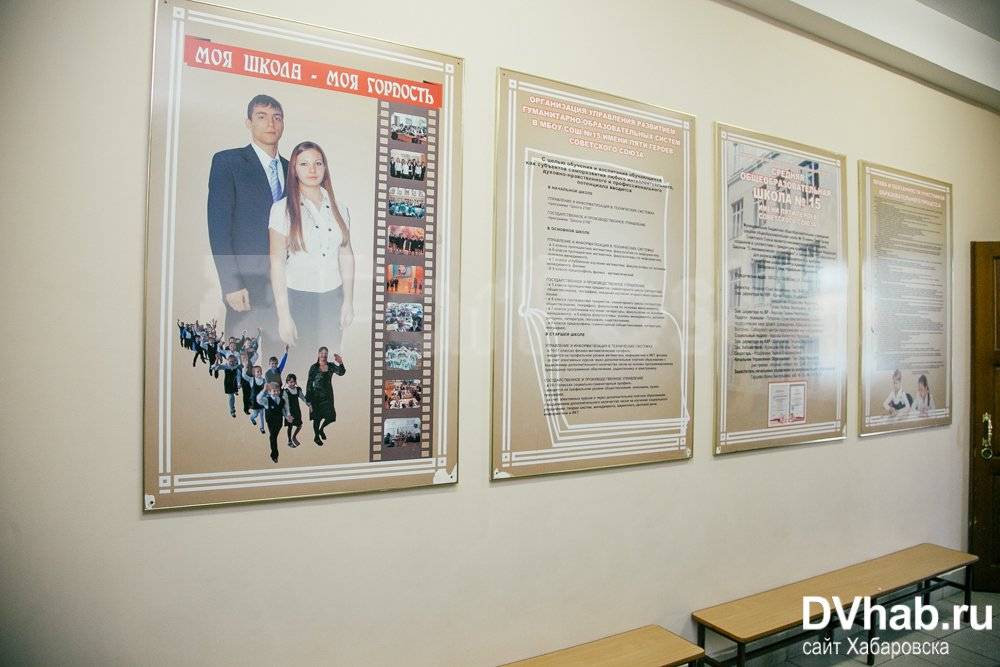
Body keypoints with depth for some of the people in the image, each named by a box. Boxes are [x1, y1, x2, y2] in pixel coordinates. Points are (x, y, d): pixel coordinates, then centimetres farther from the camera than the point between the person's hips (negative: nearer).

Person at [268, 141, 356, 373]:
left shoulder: (339, 209, 5)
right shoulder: (282, 208, -5)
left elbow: (347, 256, 8)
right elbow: (277, 263, -7)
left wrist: (348, 301, 4)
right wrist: (283, 315, -11)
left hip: (332, 298, 3)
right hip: (297, 297, -3)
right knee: (301, 362, 7)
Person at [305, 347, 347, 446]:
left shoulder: (331, 366, 1)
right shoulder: (314, 367, -7)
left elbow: (341, 372, -15)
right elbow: (309, 383, -6)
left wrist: (341, 363, -35)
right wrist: (308, 399, -9)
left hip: (328, 395, 3)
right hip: (317, 396, -3)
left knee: (331, 417, -1)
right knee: (317, 417, 7)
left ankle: (321, 429, 31)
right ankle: (316, 436, 31)